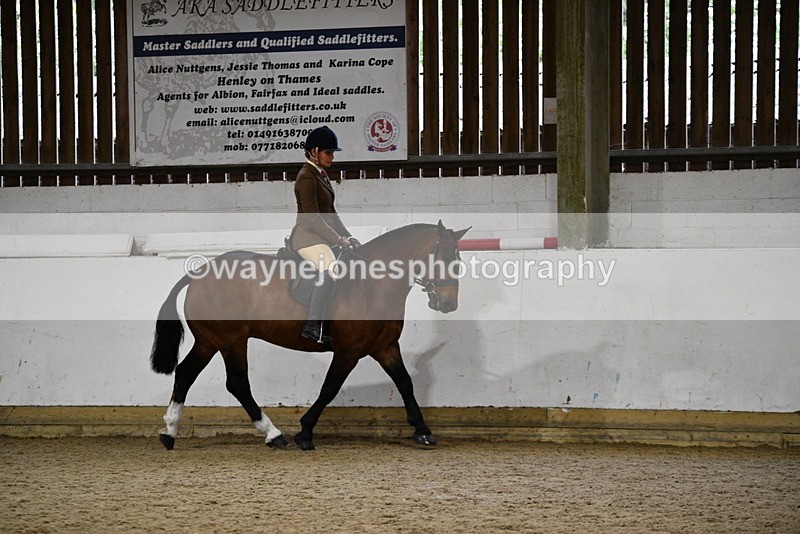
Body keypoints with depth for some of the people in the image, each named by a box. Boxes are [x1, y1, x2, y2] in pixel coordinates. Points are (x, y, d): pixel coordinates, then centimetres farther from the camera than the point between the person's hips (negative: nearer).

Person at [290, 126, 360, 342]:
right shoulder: (306, 178, -13)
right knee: (329, 272, -31)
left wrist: (348, 237, 11)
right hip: (308, 237, -10)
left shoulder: (321, 175, 16)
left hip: (322, 237, 10)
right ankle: (312, 325, -31)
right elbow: (312, 218, -19)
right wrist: (339, 240, -18)